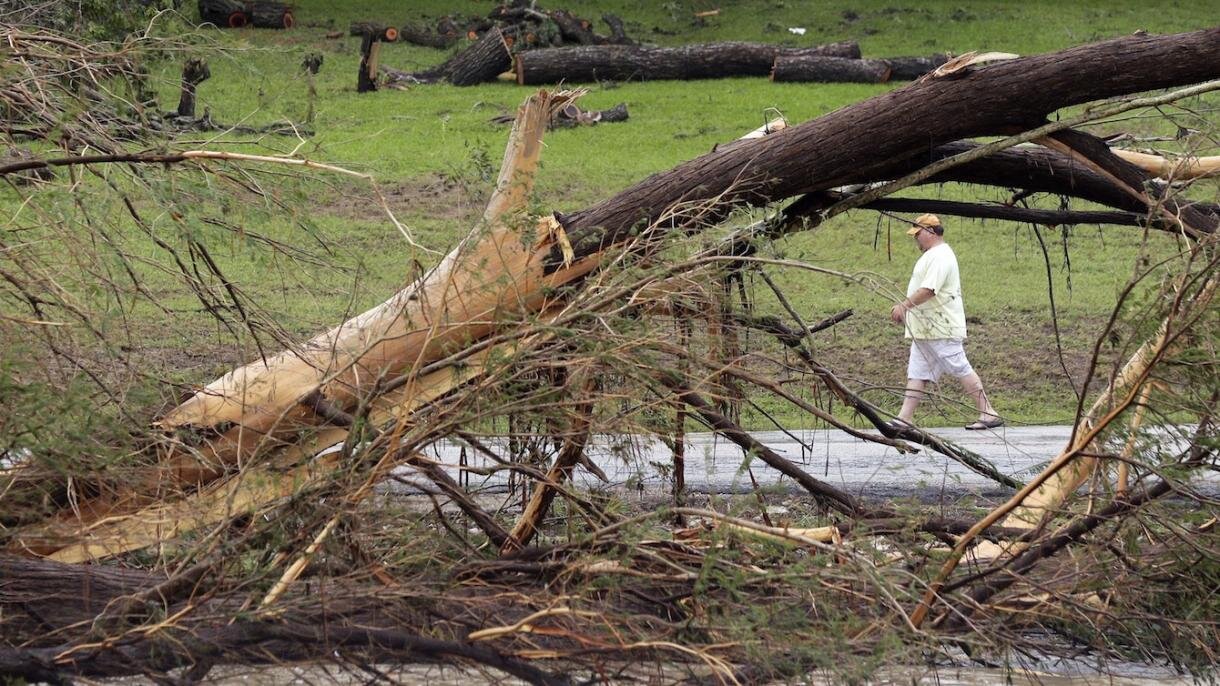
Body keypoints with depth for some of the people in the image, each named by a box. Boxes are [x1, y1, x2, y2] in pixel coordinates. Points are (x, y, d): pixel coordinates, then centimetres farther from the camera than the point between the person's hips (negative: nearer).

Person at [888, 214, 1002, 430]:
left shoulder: (940, 256, -17)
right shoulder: (932, 255, 18)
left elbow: (928, 290, -28)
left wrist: (904, 305, -28)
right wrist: (905, 309, 21)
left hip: (942, 331, -11)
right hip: (924, 331, 11)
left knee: (961, 370, -6)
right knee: (916, 373, 7)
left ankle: (988, 414, -2)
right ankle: (905, 417, 5)